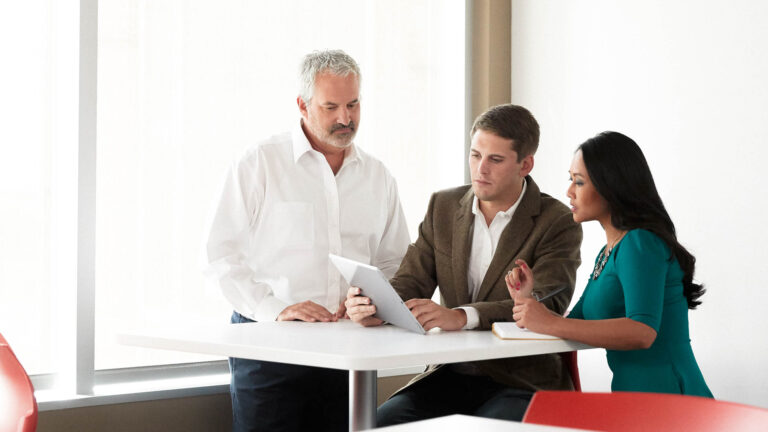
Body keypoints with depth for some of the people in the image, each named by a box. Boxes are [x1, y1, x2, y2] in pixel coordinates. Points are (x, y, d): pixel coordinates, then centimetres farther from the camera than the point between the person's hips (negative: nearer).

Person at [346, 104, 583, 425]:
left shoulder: (557, 223, -5)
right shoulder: (443, 206, 11)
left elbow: (547, 304, -19)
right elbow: (411, 281, 6)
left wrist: (460, 316, -33)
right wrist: (376, 306, -19)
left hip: (521, 382, -4)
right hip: (451, 374, 4)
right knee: (380, 422, -21)